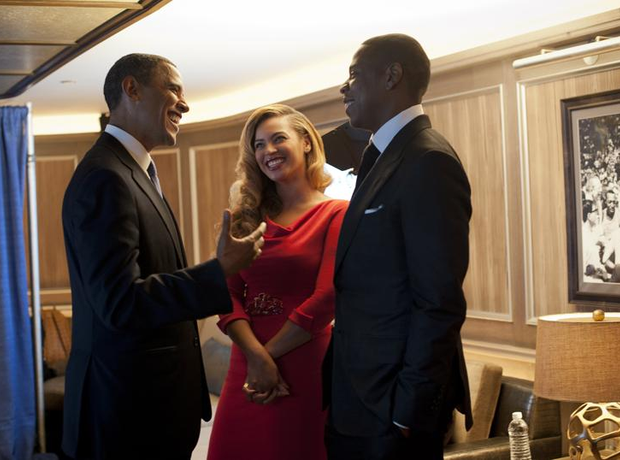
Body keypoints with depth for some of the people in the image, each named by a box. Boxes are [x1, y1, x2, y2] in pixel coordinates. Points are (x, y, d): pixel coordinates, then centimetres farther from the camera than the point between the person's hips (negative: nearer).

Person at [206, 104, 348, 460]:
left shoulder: (337, 214, -4)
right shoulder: (248, 216, 11)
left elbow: (327, 300, -12)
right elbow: (229, 295, 2)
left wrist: (269, 352, -8)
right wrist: (257, 356, -13)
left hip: (306, 368, -4)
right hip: (247, 369, 4)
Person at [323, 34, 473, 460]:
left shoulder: (428, 161, -16)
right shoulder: (382, 158, 13)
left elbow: (440, 304, -20)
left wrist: (409, 410, -19)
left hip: (392, 404, -9)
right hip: (358, 397, 9)